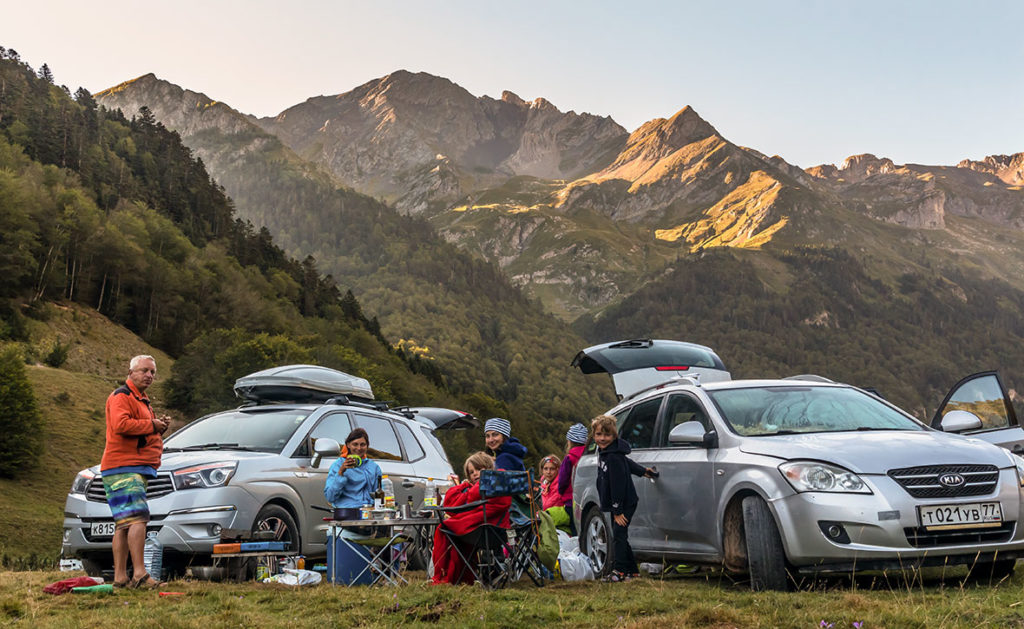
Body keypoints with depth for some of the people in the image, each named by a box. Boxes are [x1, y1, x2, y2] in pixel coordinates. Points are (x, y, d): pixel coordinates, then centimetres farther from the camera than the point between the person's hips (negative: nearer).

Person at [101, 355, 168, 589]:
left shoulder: (142, 401, 27)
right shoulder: (121, 396, -6)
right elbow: (121, 425, -23)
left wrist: (159, 428, 14)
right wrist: (151, 425, -13)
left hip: (138, 469, 11)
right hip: (122, 467, -10)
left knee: (124, 524, 9)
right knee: (138, 518, -19)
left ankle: (120, 577, 10)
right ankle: (139, 574, -23)